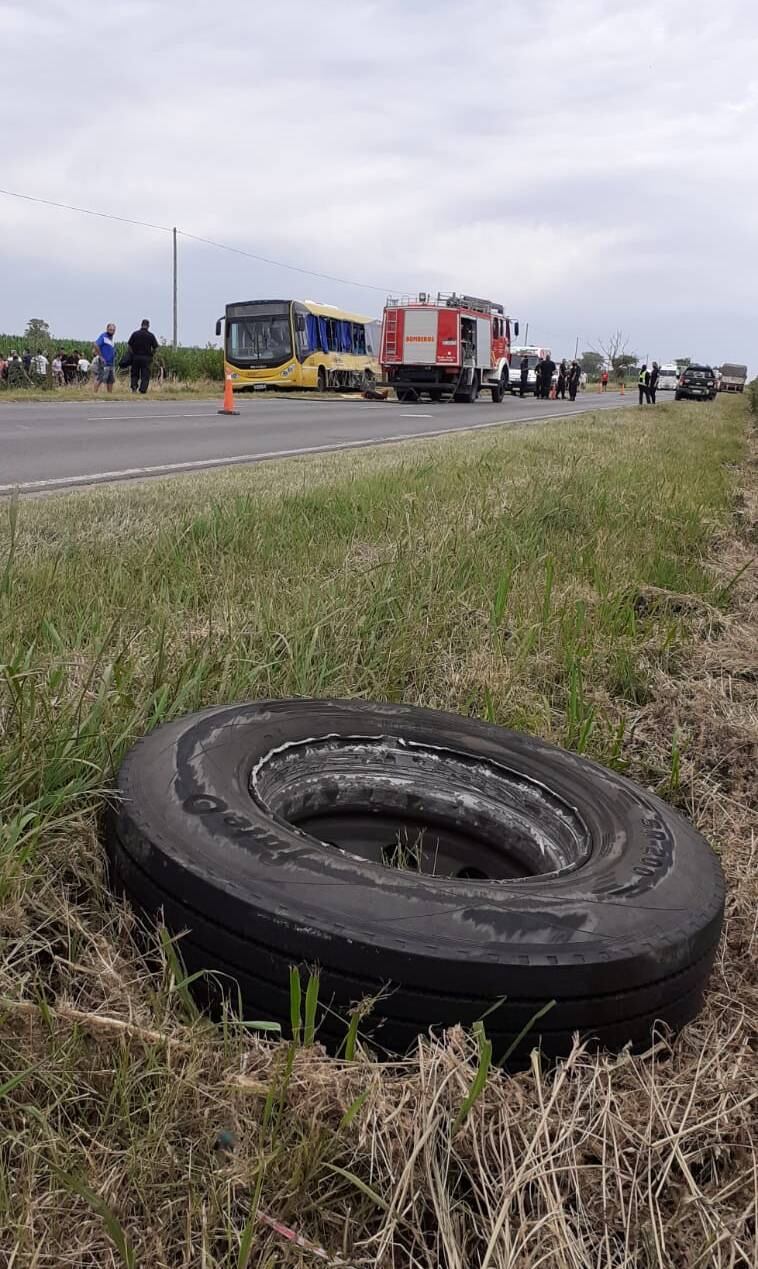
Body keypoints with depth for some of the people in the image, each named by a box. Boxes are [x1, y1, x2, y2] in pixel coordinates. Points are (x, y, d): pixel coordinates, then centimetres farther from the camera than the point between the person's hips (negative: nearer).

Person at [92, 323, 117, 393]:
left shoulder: (111, 338, 16)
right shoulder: (103, 336, -9)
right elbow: (95, 345, -21)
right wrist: (100, 356, -18)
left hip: (111, 362, 9)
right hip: (104, 362, -9)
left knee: (111, 380, 12)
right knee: (99, 379, -11)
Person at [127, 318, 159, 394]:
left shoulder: (134, 334, 2)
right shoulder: (151, 335, -2)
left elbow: (130, 346, 0)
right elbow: (156, 348, -3)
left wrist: (133, 354, 9)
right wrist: (151, 355, 11)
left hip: (136, 357, 2)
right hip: (147, 358, -2)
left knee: (134, 374, 16)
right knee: (145, 376, 3)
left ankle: (134, 387, -4)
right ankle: (143, 391, -4)